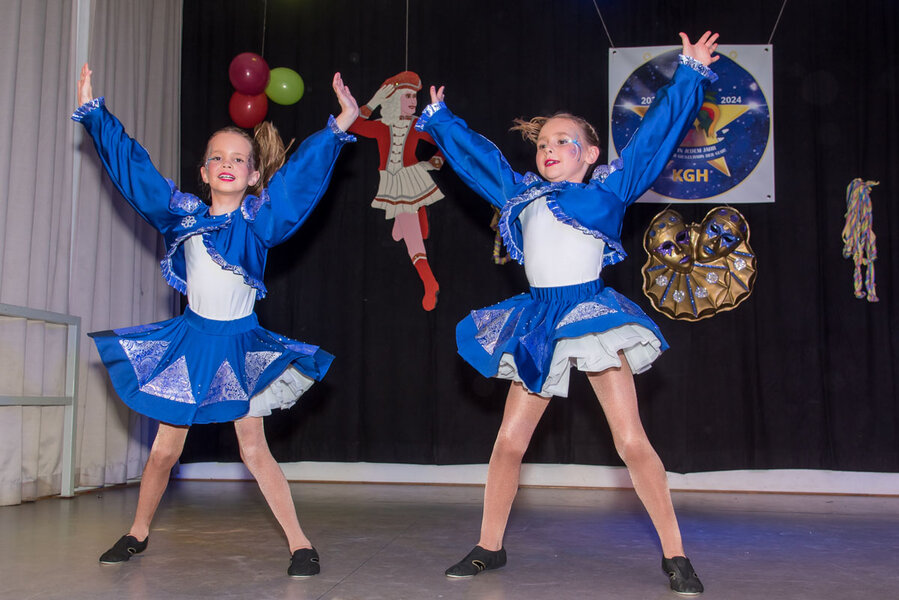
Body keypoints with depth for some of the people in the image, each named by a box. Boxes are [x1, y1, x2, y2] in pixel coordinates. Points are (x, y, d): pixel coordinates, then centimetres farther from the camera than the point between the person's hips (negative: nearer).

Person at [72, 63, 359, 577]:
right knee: (165, 449, 8)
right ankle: (138, 534, 28)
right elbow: (131, 165, 7)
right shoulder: (182, 212, 1)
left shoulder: (260, 218, -4)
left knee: (255, 450, -4)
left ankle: (300, 544, 3)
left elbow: (302, 171, -9)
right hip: (190, 339, 2)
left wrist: (340, 125, -17)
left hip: (239, 344, -2)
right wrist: (93, 110, 12)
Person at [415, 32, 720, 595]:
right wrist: (440, 120, 36)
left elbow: (656, 134, 3)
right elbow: (477, 155, 27)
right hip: (539, 323, 4)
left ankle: (675, 555, 3)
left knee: (632, 441, -8)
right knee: (509, 441, 3)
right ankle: (490, 546, 18)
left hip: (593, 312, -4)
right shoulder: (523, 195, 15)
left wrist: (690, 74, 2)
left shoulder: (609, 189, 5)